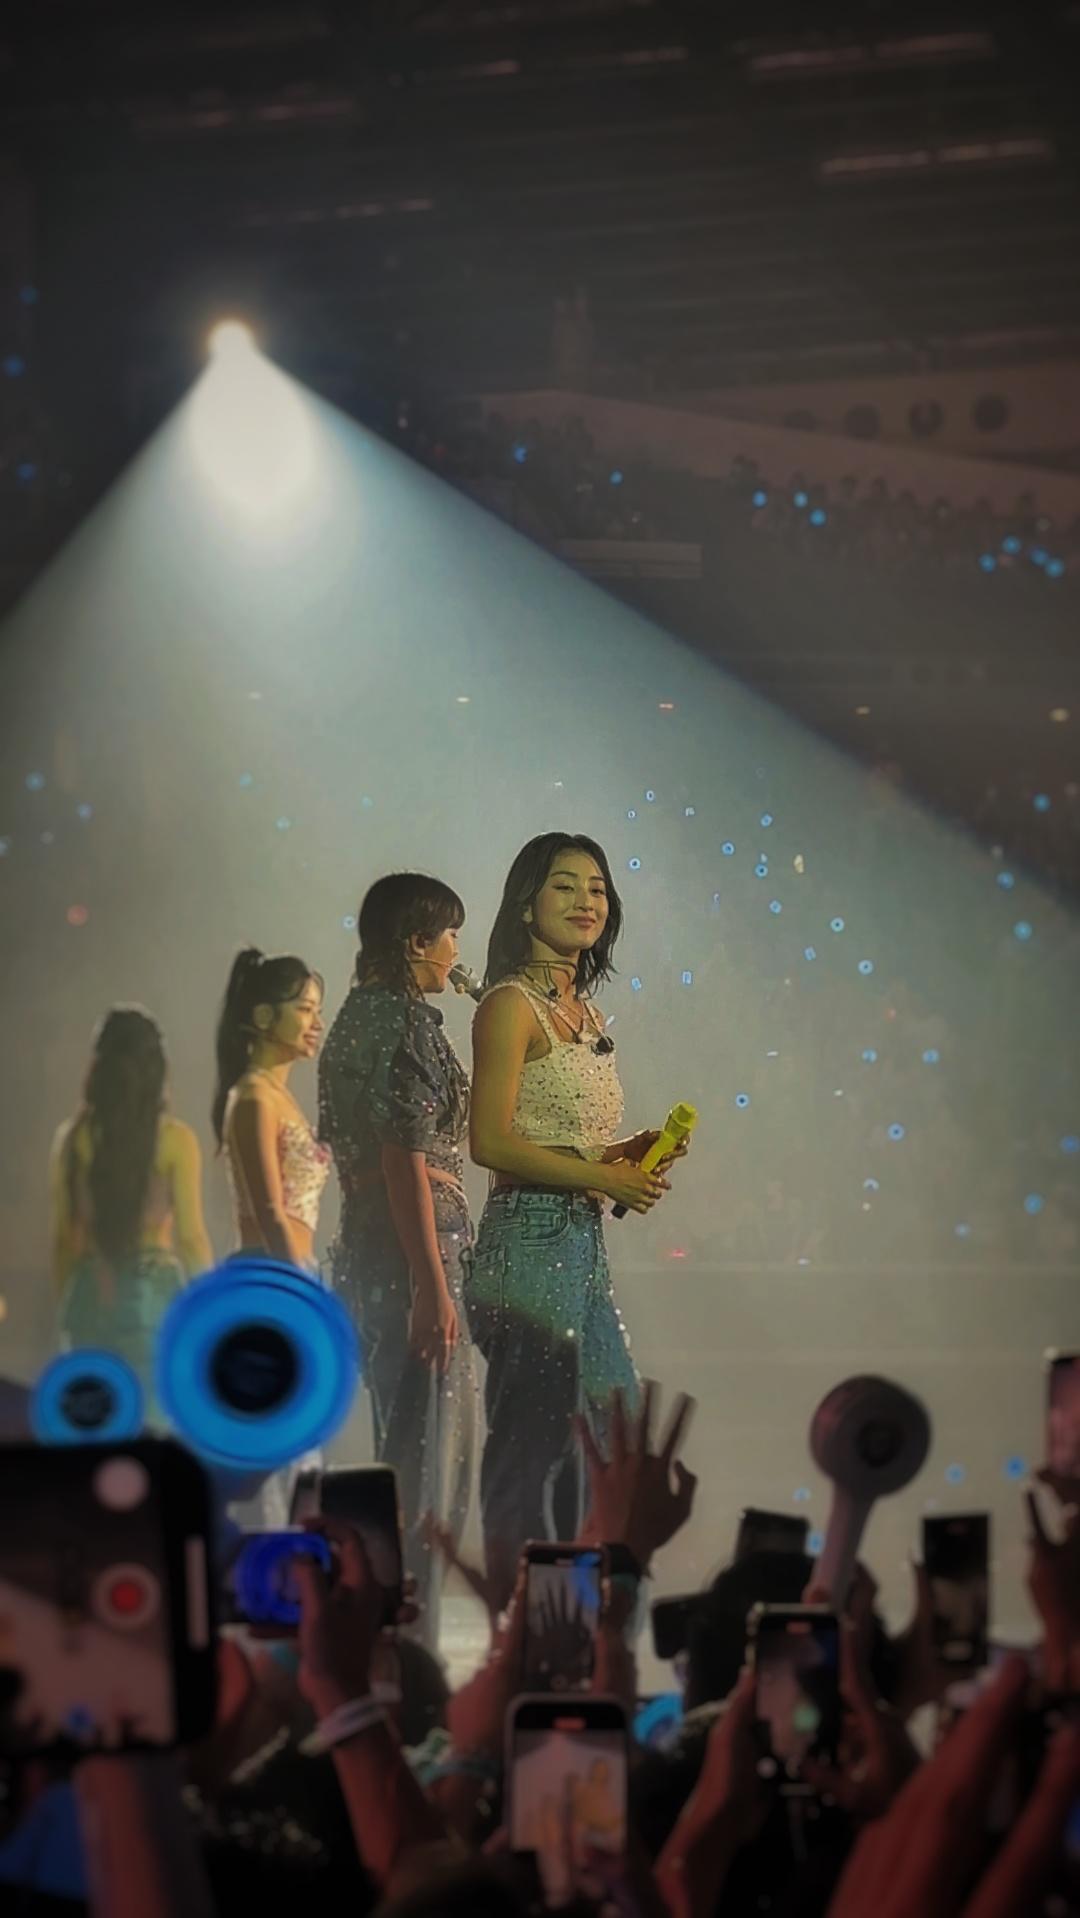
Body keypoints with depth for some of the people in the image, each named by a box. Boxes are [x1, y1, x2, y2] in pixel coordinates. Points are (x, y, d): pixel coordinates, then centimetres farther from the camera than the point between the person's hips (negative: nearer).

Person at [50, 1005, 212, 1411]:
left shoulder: (73, 1138, 0)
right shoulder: (175, 1140, -7)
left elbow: (63, 1234, 5)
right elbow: (190, 1235, -5)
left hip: (90, 1293, 3)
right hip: (151, 1292, -3)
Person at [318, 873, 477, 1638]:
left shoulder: (358, 1016, 16)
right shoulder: (408, 1021, -13)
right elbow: (406, 1159, -20)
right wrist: (433, 1287, -21)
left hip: (366, 1252, 10)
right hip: (411, 1256, -10)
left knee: (410, 1451, 16)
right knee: (427, 1460, -6)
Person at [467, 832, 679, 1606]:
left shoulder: (583, 1010, 16)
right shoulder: (511, 1005, -10)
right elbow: (492, 1142, -18)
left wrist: (631, 1155, 1)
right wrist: (604, 1176, -15)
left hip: (584, 1239, 9)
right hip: (532, 1236, -9)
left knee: (612, 1423, 13)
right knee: (536, 1431, -3)